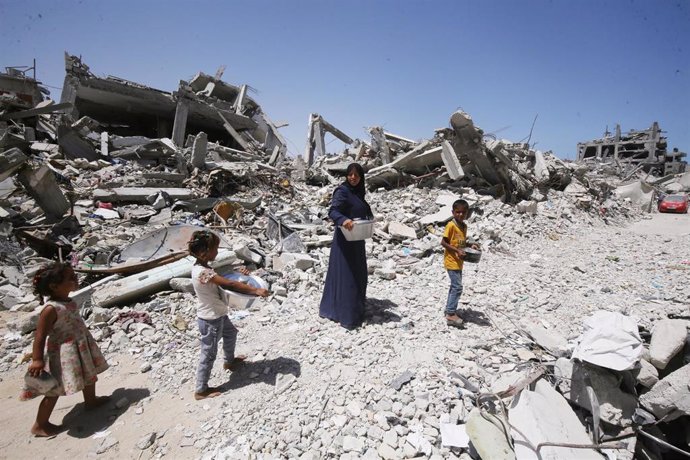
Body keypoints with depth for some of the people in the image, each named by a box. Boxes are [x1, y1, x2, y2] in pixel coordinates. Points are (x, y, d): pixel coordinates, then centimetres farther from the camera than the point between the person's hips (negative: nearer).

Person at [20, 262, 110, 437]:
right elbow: (40, 336, -24)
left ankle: (91, 400, 49)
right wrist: (37, 360, -23)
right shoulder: (51, 309, -28)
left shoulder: (69, 302, 0)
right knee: (55, 390, 6)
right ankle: (39, 425, 24)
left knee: (89, 375, 26)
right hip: (63, 353, -9)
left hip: (81, 347, 9)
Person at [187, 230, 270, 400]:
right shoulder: (203, 272, -31)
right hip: (210, 319, -10)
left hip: (217, 314, 10)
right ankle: (201, 390, 25)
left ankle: (229, 361, 55)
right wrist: (256, 290, -30)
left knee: (231, 333, 31)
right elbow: (230, 284, -32)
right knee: (208, 354, 7)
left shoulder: (201, 268, -1)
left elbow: (222, 279, 12)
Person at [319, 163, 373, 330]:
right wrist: (343, 220, -42)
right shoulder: (342, 191, -13)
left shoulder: (358, 192, 12)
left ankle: (356, 307, 37)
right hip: (345, 239, -9)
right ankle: (345, 315, 4)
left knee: (358, 273, 19)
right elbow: (332, 211, -25)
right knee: (345, 274, -5)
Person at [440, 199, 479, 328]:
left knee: (455, 286, 17)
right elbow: (443, 242, -17)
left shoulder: (464, 226, 8)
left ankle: (449, 309, 30)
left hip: (458, 262, 9)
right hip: (451, 261, -9)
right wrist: (457, 250, -24)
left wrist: (470, 246, 1)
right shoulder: (451, 225, -16)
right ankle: (451, 314, -3)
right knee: (457, 287, -10)